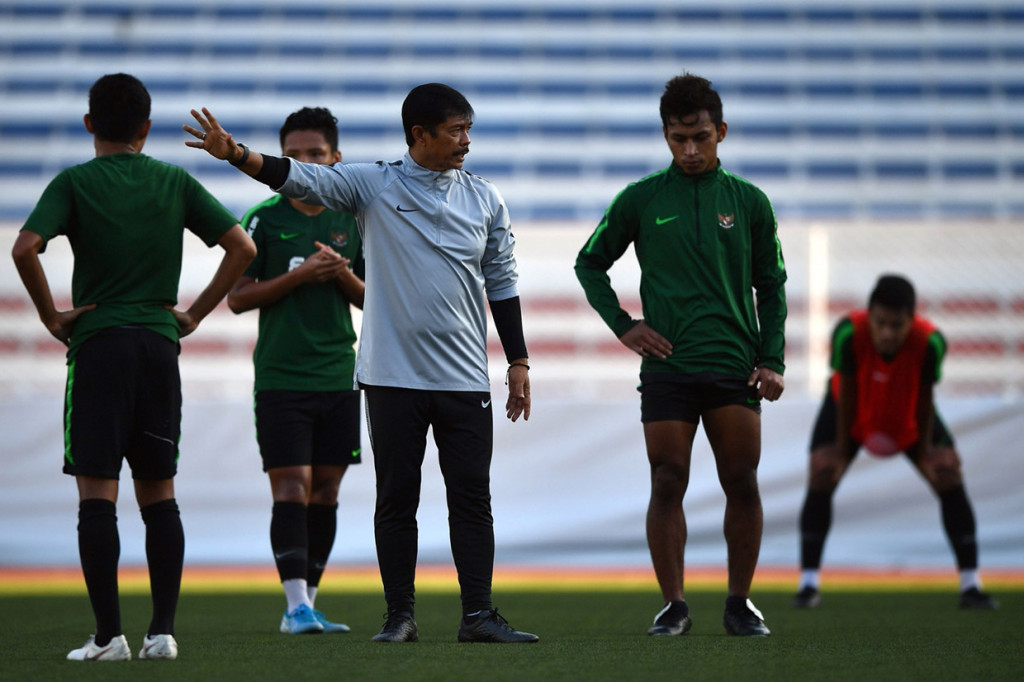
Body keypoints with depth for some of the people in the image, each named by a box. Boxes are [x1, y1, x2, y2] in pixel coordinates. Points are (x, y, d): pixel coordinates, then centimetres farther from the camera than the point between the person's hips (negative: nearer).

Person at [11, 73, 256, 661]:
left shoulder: (75, 183, -2)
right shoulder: (176, 182, 7)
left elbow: (26, 247, -17)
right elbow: (242, 247, 2)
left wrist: (52, 316, -5)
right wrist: (195, 314, 7)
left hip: (98, 345, -3)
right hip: (160, 345, 3)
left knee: (97, 492, -2)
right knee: (159, 492, 9)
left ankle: (109, 634, -7)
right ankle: (163, 630, 4)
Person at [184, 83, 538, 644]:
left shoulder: (485, 200, 8)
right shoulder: (372, 185, 0)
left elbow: (502, 282, 14)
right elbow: (303, 178, -11)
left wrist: (518, 362, 11)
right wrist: (237, 154, -26)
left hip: (465, 377, 2)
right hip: (392, 374, -2)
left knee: (472, 496, 0)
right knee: (396, 497, 2)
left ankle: (478, 614, 5)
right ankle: (400, 614, 10)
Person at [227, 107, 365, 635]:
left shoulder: (352, 220, 8)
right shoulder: (264, 220, -1)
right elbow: (237, 297, -3)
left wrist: (343, 275, -7)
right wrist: (300, 275, -14)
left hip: (340, 377, 4)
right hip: (280, 377, -4)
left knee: (325, 491, 6)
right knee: (292, 488, -10)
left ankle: (307, 603, 14)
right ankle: (296, 606, -12)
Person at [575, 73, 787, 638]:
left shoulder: (749, 202, 7)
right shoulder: (640, 200, 4)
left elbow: (771, 287, 12)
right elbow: (589, 263, 14)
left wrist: (772, 360, 2)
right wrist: (622, 325, 2)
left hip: (735, 367, 1)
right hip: (666, 367, -1)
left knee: (742, 484, 0)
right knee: (667, 486, -3)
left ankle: (740, 602, 12)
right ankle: (673, 605, 4)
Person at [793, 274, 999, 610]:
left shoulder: (930, 342, -37)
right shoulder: (848, 334, -39)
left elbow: (925, 398, -22)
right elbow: (846, 391, -25)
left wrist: (924, 450, -11)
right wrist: (842, 445, -15)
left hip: (908, 416, 1)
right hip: (854, 412, -1)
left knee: (950, 476, -10)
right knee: (821, 473, -17)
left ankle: (970, 585, -2)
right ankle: (809, 582, -8)